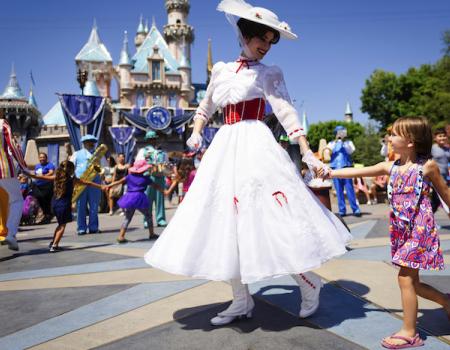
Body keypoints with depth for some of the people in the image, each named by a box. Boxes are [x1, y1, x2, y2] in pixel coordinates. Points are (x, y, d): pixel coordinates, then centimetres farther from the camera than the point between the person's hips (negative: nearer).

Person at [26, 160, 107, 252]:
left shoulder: (56, 177, 5)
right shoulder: (73, 179, -3)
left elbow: (41, 177, 9)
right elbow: (88, 183, 2)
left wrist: (28, 174, 22)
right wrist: (101, 187, 8)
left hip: (55, 203, 5)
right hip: (65, 204, -5)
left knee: (61, 224, 23)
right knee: (62, 225, 5)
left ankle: (53, 242, 28)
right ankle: (54, 245, -4)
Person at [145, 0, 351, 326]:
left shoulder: (269, 73, 5)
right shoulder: (221, 69, 16)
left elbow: (287, 113, -6)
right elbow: (206, 107, 25)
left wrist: (307, 153, -16)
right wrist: (196, 133, 8)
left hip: (256, 146, -5)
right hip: (224, 147, 5)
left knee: (268, 218, -11)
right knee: (226, 220, 4)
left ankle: (309, 284, 11)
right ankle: (242, 300, 16)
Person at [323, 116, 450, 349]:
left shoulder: (428, 166, -7)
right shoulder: (391, 167, 5)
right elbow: (356, 172, 2)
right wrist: (328, 173, -5)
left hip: (420, 229, -6)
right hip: (401, 230, 6)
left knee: (405, 278, -6)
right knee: (412, 282, 12)